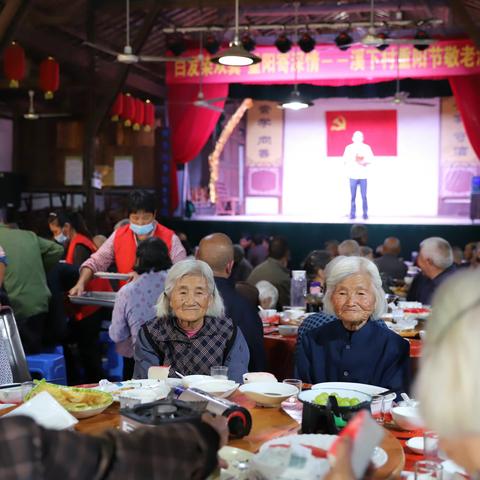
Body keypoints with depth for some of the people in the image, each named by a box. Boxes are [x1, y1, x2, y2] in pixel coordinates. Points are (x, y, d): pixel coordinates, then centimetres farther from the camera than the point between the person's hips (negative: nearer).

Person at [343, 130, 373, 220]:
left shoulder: (366, 147, 8)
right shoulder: (349, 148, 6)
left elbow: (371, 159, 4)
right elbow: (345, 160, 1)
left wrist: (365, 162, -13)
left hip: (363, 175, 0)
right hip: (353, 175, 0)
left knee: (364, 196, -4)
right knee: (353, 196, -1)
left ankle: (365, 214, 1)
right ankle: (352, 214, 4)